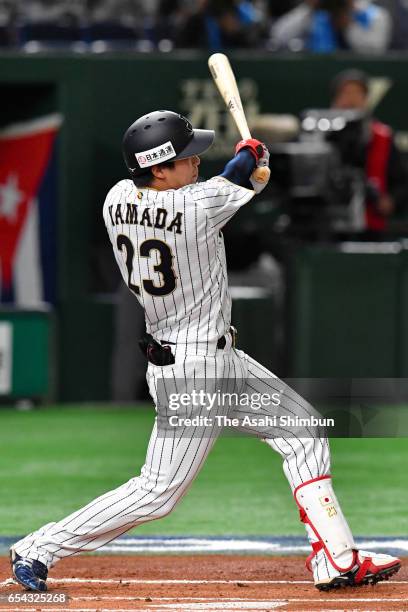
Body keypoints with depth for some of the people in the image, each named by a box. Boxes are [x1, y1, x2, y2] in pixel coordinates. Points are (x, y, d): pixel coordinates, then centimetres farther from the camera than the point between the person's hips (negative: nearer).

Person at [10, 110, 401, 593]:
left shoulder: (118, 199, -4)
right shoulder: (197, 207, -24)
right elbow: (249, 171, -5)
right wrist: (251, 151, 19)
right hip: (194, 371, -9)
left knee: (304, 433, 13)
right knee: (158, 492, -2)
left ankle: (338, 561, 15)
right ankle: (38, 550, 7)